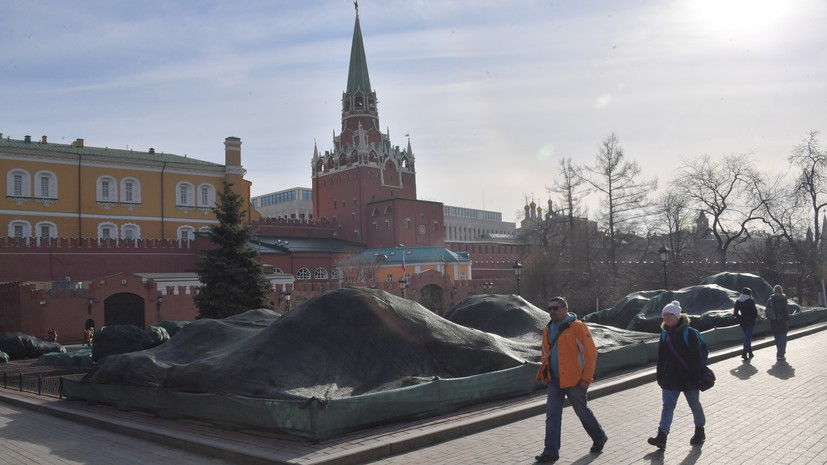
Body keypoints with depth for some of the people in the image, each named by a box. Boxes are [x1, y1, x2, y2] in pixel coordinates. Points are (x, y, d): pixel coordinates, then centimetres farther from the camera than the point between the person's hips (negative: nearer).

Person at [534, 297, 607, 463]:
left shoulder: (578, 327, -12)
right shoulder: (548, 329, 8)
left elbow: (590, 352, -13)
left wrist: (587, 378, -15)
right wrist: (544, 372, 8)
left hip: (574, 381, -6)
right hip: (555, 381, 6)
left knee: (583, 412, 11)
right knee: (552, 414, 1)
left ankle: (599, 438, 36)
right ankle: (551, 451, 5)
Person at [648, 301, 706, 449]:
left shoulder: (689, 333, -13)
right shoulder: (665, 334, 6)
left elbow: (696, 357, -15)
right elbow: (661, 357, 11)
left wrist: (694, 377, -18)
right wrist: (660, 376, 11)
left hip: (688, 377, -5)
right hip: (670, 378, 5)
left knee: (694, 404, 14)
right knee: (667, 406, -3)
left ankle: (700, 431, 34)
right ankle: (661, 437, -8)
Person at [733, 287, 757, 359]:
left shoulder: (738, 301, 5)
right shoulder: (751, 301, -10)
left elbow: (735, 312, 6)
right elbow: (754, 311, -12)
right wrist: (755, 317, 5)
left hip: (742, 322, 5)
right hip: (750, 322, -5)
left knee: (747, 336, 17)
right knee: (748, 337, -5)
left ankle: (750, 352, 23)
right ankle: (744, 353, -17)